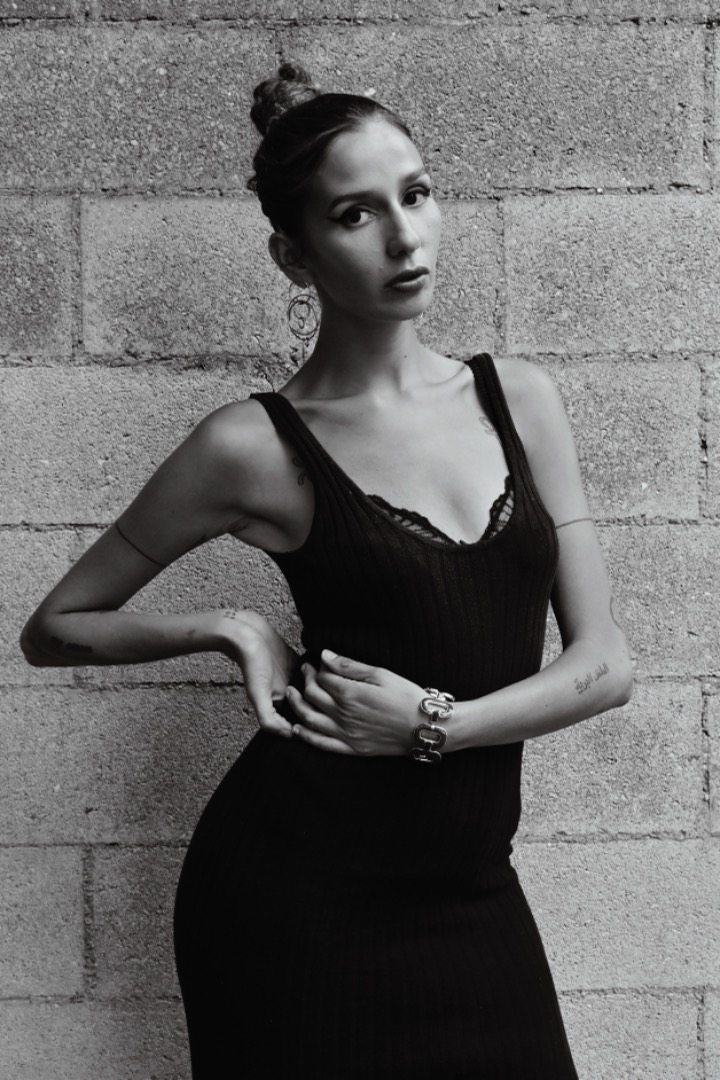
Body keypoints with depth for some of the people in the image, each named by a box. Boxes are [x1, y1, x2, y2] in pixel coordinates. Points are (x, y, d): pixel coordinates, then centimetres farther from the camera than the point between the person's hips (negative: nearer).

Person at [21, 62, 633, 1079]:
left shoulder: (518, 397, 3)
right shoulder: (256, 446, -7)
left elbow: (603, 661, 1)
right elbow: (54, 628, 3)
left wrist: (433, 722, -13)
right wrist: (229, 629, -11)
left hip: (469, 892, 4)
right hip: (300, 891, -3)